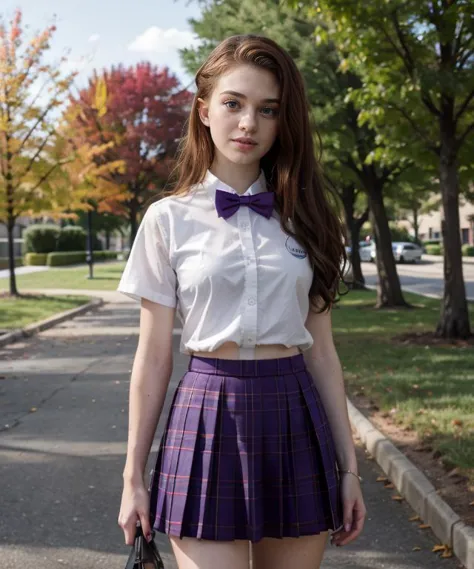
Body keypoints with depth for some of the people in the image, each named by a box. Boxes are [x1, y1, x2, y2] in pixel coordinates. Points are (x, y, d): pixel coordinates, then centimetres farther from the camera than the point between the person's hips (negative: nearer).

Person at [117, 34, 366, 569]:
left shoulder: (303, 217, 7)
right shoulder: (168, 218, 0)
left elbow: (320, 349, 8)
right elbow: (153, 358, 1)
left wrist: (348, 465, 6)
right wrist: (134, 476, 2)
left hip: (295, 422, 3)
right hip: (208, 418, -2)